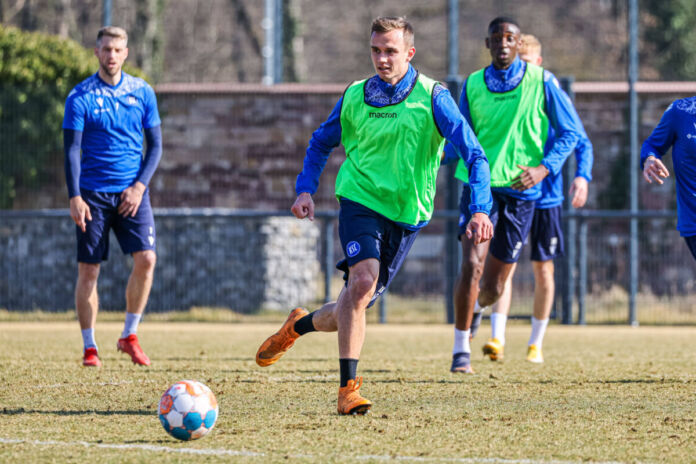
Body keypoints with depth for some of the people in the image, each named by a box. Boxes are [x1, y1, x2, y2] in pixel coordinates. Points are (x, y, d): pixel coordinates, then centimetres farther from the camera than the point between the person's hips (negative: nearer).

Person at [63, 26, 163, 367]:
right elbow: (71, 150, -5)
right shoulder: (80, 97, -3)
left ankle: (129, 336, 1)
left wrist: (140, 186, -5)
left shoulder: (142, 93, 6)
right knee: (88, 269, -1)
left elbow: (155, 145, 9)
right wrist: (75, 197, -14)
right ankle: (89, 347, 9)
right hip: (93, 194, -2)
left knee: (146, 259, -14)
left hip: (131, 193, 2)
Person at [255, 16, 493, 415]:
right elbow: (321, 143, 17)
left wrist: (480, 209, -28)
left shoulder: (432, 97, -9)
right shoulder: (354, 97, 0)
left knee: (359, 302, 7)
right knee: (363, 281, -25)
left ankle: (299, 325, 38)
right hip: (361, 200, -1)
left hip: (407, 214, 1)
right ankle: (349, 388, -19)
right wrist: (306, 190, 2)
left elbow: (473, 154, -14)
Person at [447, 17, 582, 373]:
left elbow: (569, 133, 1)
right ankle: (461, 350, -11)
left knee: (492, 288, 9)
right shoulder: (473, 85, 4)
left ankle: (474, 308, 47)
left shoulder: (541, 82, -2)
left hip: (520, 190, 0)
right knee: (472, 265, -21)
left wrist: (543, 169, -14)